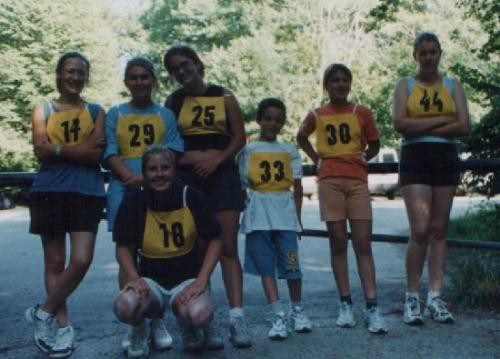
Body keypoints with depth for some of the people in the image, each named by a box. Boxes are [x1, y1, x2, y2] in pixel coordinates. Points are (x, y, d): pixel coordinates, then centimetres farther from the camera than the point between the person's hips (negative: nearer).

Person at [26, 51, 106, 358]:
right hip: (50, 192, 0)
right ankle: (63, 326, 16)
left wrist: (58, 150, -9)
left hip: (87, 193, 0)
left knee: (82, 260, -10)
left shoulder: (96, 111, 10)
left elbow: (97, 155, -3)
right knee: (55, 262, 4)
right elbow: (41, 150, -5)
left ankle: (43, 313, 10)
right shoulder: (43, 110, 10)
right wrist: (82, 148, -11)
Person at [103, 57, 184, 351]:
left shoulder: (166, 115, 10)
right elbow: (110, 153, 2)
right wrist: (131, 176, -15)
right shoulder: (115, 114, 12)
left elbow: (174, 152, 0)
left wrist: (147, 177, -15)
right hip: (124, 191, 1)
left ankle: (158, 321, 10)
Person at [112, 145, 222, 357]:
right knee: (124, 306, -33)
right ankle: (140, 329, 8)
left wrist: (201, 281, -13)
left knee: (200, 315, -33)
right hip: (150, 279, 1)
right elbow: (123, 247, 2)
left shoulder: (191, 197, -9)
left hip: (186, 278, 0)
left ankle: (187, 326, 9)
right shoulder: (133, 202, -8)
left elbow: (214, 241, -2)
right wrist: (134, 278, -17)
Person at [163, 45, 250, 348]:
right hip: (187, 177, 1)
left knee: (228, 247, -4)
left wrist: (216, 160, -11)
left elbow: (239, 137, 2)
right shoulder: (173, 101, 10)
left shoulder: (224, 97, 6)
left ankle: (237, 317, -4)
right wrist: (176, 163, -5)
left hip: (223, 174, -1)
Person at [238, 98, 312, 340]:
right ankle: (278, 316, 5)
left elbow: (298, 188, 11)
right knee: (265, 265, 0)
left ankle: (297, 310, 20)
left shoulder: (289, 150, 11)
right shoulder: (248, 150, 7)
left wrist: (297, 216, 6)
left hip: (285, 213, 1)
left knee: (291, 264, 0)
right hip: (259, 215, 0)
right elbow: (241, 185, 5)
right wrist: (240, 212, -2)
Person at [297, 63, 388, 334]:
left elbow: (374, 144, 16)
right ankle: (346, 305, 8)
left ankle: (372, 307, -5)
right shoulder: (316, 116, 7)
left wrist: (364, 156, 1)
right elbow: (301, 138, 24)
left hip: (357, 180, 0)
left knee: (363, 243, -4)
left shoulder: (362, 113, 5)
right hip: (330, 181, 0)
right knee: (338, 242, 2)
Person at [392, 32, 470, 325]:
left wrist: (422, 127, -8)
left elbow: (464, 126, -2)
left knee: (439, 229, 3)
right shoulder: (406, 85, 8)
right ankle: (412, 297, -1)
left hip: (446, 159, 2)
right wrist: (441, 119, -9)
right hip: (415, 159, -2)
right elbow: (400, 124, -8)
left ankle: (435, 297, 7)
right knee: (420, 229, -12)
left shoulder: (453, 86, 12)